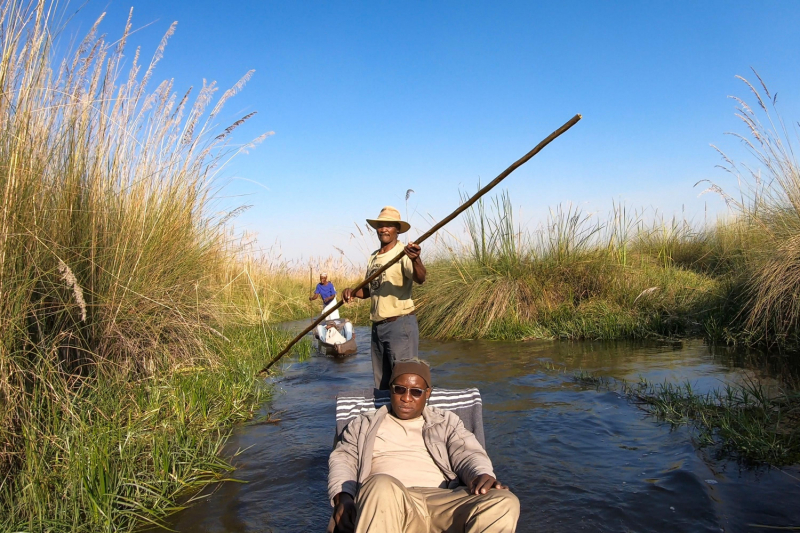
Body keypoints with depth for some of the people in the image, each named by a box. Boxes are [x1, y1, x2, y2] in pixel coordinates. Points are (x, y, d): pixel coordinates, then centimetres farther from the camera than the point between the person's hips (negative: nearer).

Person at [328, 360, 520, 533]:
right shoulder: (364, 424, 27)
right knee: (382, 486, -40)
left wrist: (483, 474, -12)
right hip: (387, 500, -2)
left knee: (504, 503, -28)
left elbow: (468, 454, 13)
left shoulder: (447, 422, 28)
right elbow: (342, 459, 16)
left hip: (442, 502, 2)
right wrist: (343, 497, -6)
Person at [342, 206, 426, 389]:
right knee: (381, 384, 16)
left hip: (400, 325, -8)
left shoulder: (403, 253, -11)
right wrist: (352, 292, 0)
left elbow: (420, 279, -29)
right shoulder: (373, 257, 13)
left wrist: (416, 260, -50)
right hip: (377, 326, 8)